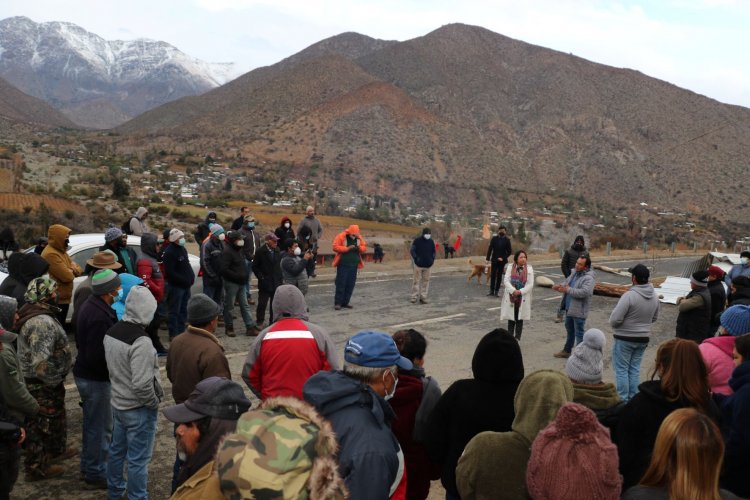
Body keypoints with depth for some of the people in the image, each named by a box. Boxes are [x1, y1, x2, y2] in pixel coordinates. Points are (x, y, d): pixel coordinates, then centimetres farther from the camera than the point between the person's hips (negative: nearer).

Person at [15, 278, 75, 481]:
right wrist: (55, 380, -19)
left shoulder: (34, 314, 5)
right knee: (41, 426, 5)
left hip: (45, 383, 10)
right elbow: (41, 362, -34)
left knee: (56, 417, 27)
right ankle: (36, 468, 20)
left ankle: (57, 450, 46)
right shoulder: (42, 322, -29)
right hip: (42, 386, -10)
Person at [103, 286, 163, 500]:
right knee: (138, 459, 5)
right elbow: (142, 384, -30)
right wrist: (154, 402, -14)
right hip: (139, 409, -9)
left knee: (117, 449, 25)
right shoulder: (141, 341, -28)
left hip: (118, 403, 9)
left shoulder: (111, 332, -1)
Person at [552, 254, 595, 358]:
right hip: (569, 308, 9)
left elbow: (584, 292, -32)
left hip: (578, 311, -9)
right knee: (569, 330, 23)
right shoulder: (575, 273, 8)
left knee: (579, 333, 0)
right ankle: (566, 351, 38)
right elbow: (566, 282, 19)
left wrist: (568, 290, -28)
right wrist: (560, 286, -4)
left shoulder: (588, 278, -20)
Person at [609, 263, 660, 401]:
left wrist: (613, 323, -1)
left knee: (621, 370, 4)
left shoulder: (629, 295, -24)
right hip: (643, 338, 6)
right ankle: (633, 399, 20)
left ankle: (623, 401, 5)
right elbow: (654, 318, 12)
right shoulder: (654, 296, -1)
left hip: (625, 339, -6)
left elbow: (614, 320, -22)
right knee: (635, 369, 16)